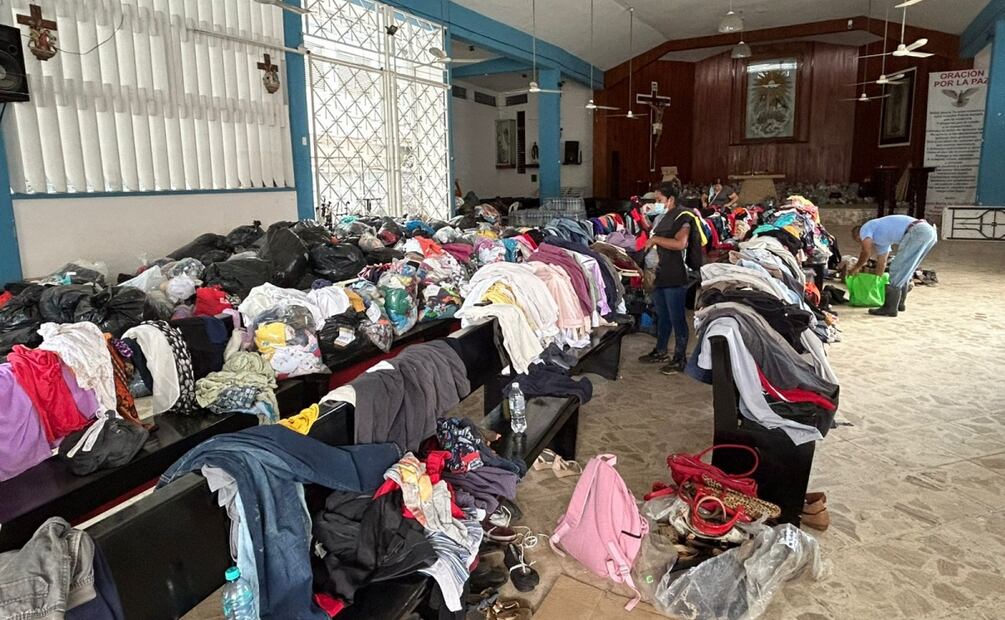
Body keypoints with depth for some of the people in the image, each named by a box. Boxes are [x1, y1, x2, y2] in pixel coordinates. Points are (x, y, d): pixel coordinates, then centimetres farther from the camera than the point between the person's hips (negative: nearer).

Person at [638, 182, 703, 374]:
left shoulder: (682, 217, -12)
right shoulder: (661, 217, 15)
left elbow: (680, 243, -28)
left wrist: (655, 239, -19)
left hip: (675, 277, -9)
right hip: (659, 275, 9)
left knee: (677, 318, -1)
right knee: (662, 316, 18)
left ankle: (680, 358, 9)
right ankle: (661, 352, 31)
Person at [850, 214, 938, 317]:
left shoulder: (865, 229, 11)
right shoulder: (880, 239, 34)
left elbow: (867, 252, -3)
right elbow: (882, 263, 40)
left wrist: (856, 268, 11)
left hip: (917, 231, -10)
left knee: (897, 270, -4)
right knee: (904, 270, 21)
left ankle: (890, 308, -1)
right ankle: (900, 303, 30)